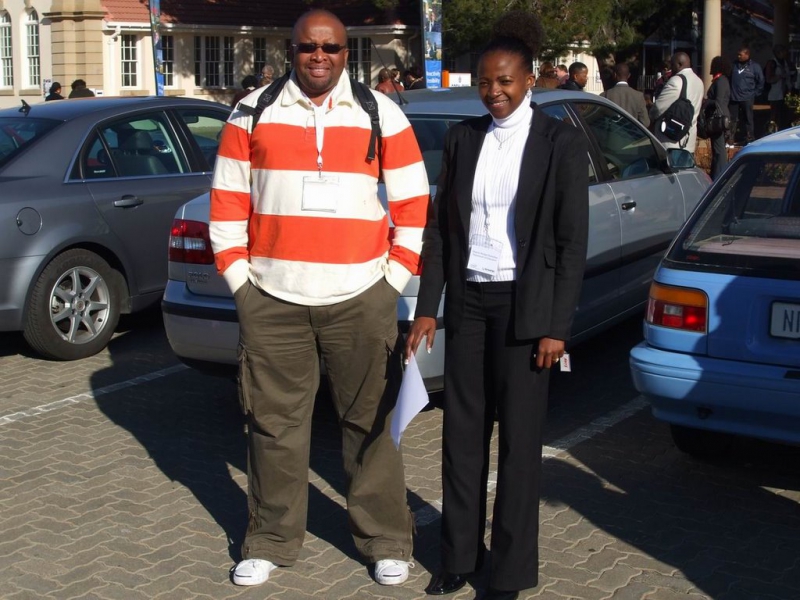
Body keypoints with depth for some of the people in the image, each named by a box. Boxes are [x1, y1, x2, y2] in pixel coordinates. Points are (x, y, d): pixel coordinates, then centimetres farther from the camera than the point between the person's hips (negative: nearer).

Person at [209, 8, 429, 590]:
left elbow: (413, 204, 6)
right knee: (274, 422, 8)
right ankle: (272, 540, 23)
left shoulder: (382, 114, 5)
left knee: (371, 422, 4)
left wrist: (394, 277, 1)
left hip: (360, 300, -1)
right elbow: (227, 200, 9)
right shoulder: (253, 114, 7)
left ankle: (386, 540, 19)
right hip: (272, 300, 1)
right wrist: (238, 276, 3)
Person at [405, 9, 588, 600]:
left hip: (524, 305, -4)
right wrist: (427, 308, 4)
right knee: (463, 431, 10)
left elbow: (572, 241, -7)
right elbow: (441, 227, 9)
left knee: (519, 437, 4)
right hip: (467, 300, 5)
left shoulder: (562, 143, -6)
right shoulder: (462, 138, 7)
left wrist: (556, 327, -11)